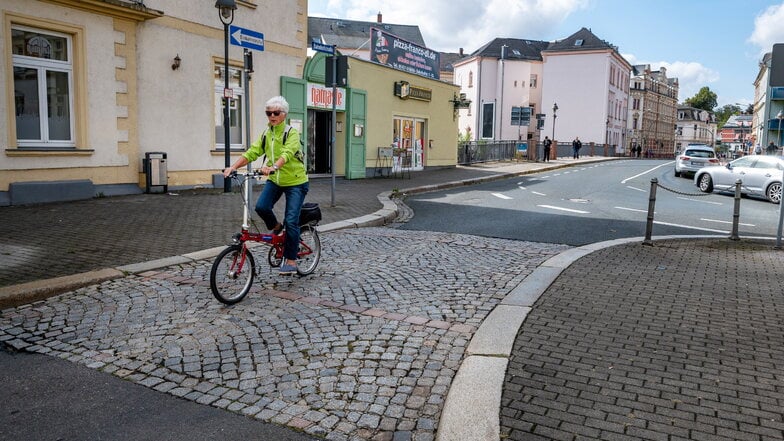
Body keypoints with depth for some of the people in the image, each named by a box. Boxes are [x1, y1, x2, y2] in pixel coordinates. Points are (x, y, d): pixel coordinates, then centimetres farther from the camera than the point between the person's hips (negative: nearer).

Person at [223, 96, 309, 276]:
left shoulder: (292, 133, -14)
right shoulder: (266, 134, 3)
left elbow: (287, 154, -32)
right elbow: (251, 153, -7)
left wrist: (273, 167, -51)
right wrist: (233, 167, -22)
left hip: (295, 182, -5)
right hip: (274, 180, 5)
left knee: (291, 221, -11)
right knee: (261, 206, -20)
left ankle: (291, 260, 2)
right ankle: (276, 227, 12)